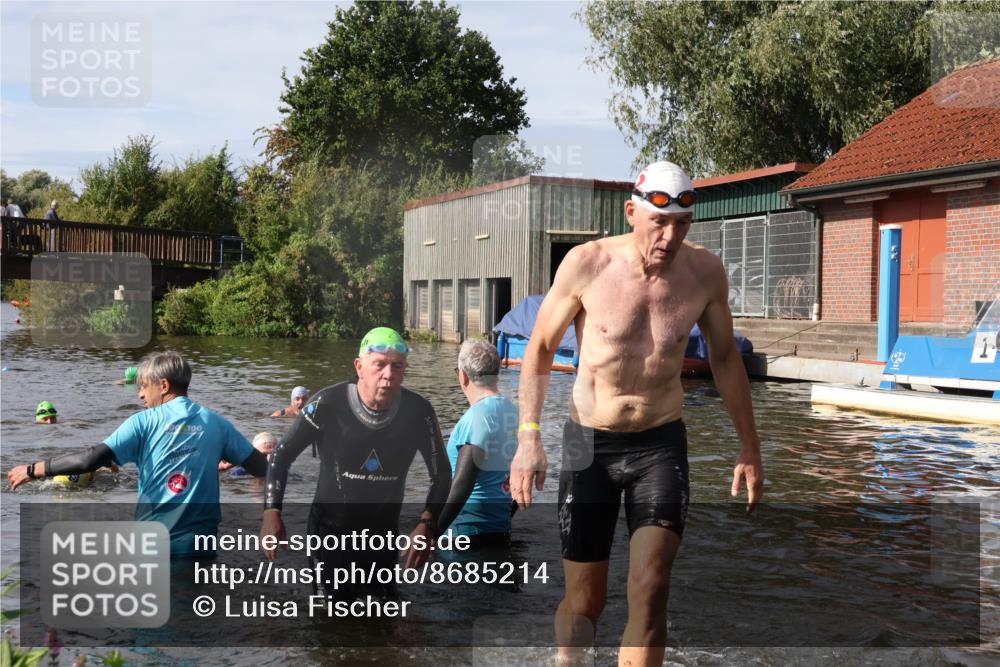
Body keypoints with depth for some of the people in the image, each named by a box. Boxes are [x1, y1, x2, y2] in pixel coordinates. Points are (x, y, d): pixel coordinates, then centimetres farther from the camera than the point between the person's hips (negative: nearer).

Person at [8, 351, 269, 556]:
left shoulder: (145, 422, -5)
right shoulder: (215, 423, 3)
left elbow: (92, 459, -14)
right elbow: (261, 467, 4)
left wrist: (34, 470, -2)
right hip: (199, 542, 2)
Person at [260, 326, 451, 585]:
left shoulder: (418, 411, -16)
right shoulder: (328, 404, -21)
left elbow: (441, 473, -5)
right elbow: (282, 454, -9)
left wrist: (427, 525, -19)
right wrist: (272, 511, -21)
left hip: (384, 533, 2)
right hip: (329, 530, -2)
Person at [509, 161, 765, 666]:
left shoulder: (705, 272, -7)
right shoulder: (586, 264, -14)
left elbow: (725, 357, 8)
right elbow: (540, 347, -3)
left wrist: (749, 448, 10)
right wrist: (529, 439, -12)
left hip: (662, 443, 1)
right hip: (588, 442, -1)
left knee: (650, 591, -10)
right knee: (585, 599, 6)